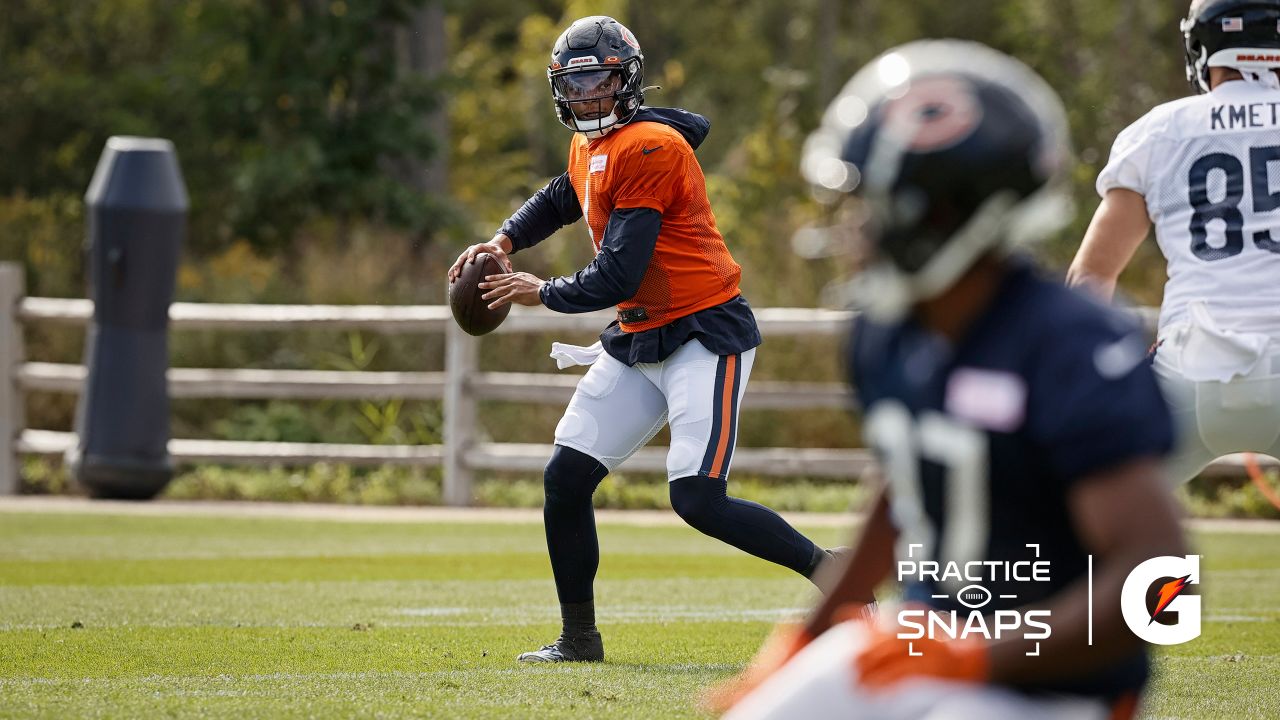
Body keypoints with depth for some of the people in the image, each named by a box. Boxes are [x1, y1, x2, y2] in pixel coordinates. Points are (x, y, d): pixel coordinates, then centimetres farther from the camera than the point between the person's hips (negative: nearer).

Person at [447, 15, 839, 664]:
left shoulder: (648, 147, -19)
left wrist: (543, 293, -6)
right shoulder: (591, 145, 9)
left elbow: (617, 276, -22)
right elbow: (564, 197, 34)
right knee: (565, 478, 5)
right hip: (636, 341, 9)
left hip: (704, 334, -9)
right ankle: (579, 640, 17)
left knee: (698, 499, -19)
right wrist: (506, 241, 17)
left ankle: (828, 569, -4)